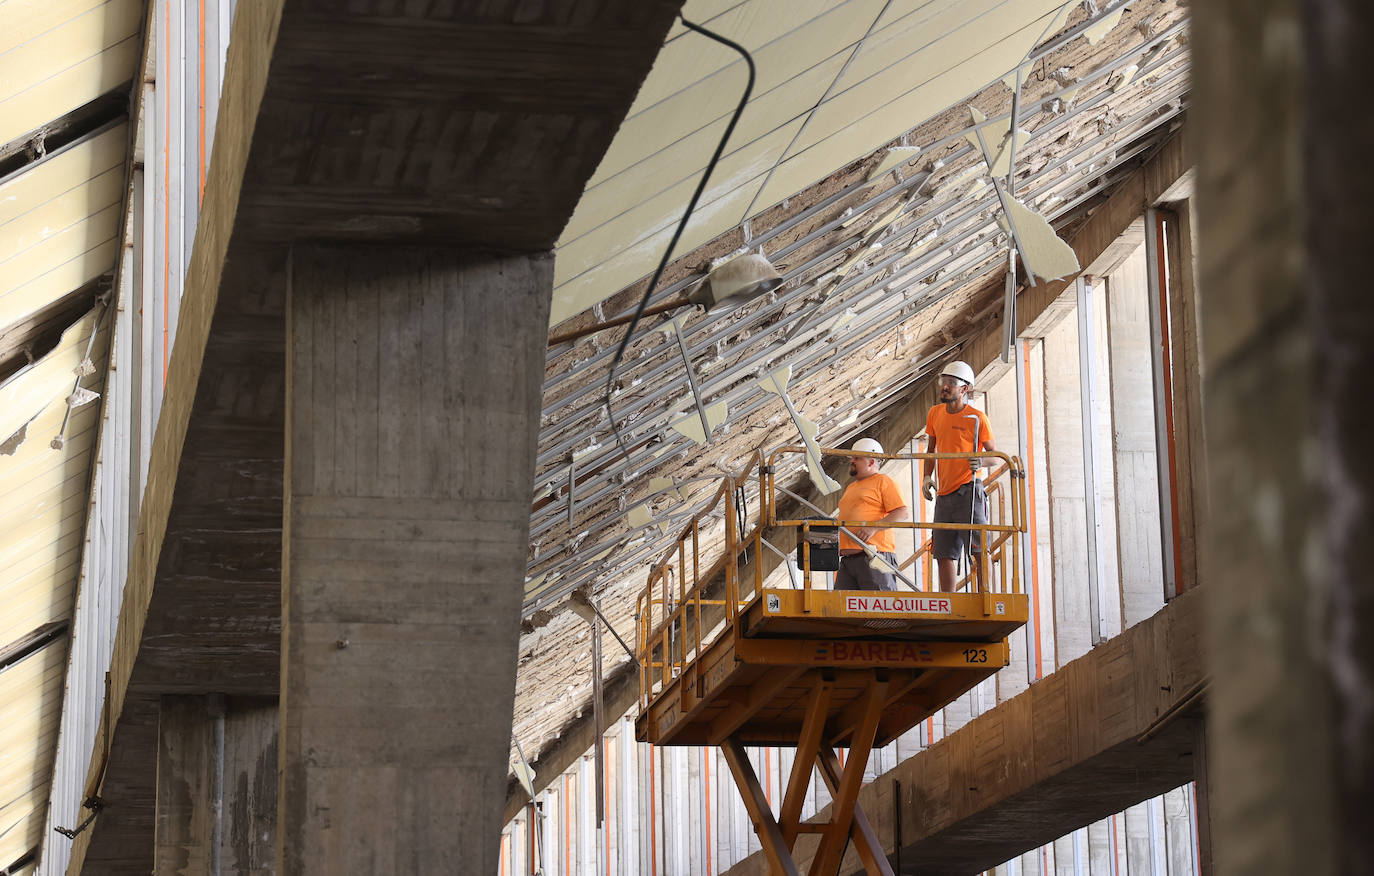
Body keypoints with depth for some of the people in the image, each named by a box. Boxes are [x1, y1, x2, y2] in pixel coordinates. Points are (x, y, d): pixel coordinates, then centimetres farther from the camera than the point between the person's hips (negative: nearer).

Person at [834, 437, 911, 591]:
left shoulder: (884, 482, 3)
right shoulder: (850, 488, 28)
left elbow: (904, 513, -8)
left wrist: (873, 527, -18)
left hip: (874, 557, -8)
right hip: (846, 560, 8)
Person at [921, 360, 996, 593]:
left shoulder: (977, 417, -6)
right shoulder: (935, 414, 11)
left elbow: (995, 455, -2)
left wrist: (982, 461, -23)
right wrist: (927, 477, 9)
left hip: (968, 491, -6)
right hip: (944, 494, 6)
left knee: (979, 551, -11)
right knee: (943, 554, 8)